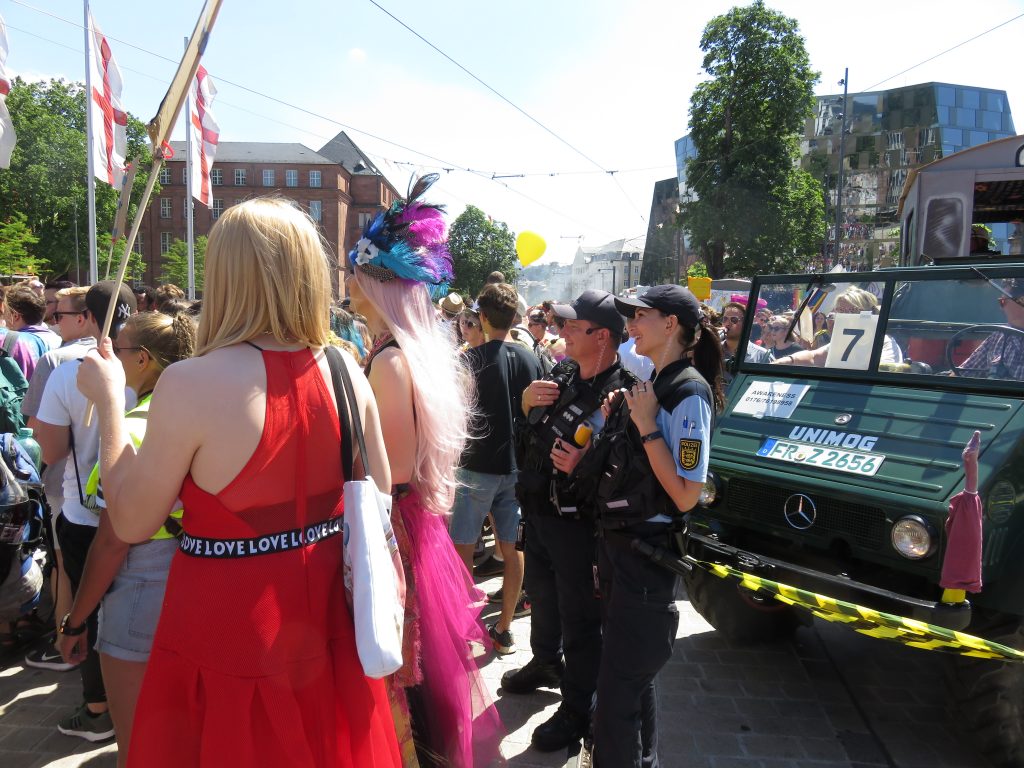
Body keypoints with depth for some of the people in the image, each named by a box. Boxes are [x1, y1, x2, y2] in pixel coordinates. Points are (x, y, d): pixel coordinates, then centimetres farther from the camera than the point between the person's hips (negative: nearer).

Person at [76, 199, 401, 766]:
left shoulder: (192, 383, -22)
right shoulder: (345, 370, -7)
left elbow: (131, 523, -9)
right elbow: (377, 498, 3)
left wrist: (108, 400, -1)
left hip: (231, 634, -4)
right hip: (327, 611, 4)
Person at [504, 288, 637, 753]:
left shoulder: (620, 395, -22)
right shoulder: (562, 372, 2)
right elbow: (529, 423, 16)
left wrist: (584, 465, -34)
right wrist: (528, 398, -5)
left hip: (575, 522, -8)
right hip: (538, 508, 9)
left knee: (579, 618, 7)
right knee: (542, 595, 28)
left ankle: (577, 711, 26)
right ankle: (546, 663, 52)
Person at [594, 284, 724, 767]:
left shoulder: (688, 392, -18)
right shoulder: (652, 387, 9)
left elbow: (686, 496, -24)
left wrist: (646, 425, -23)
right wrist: (617, 417, 2)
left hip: (647, 552, -9)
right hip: (618, 543, 9)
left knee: (619, 683, 2)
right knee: (634, 673, 24)